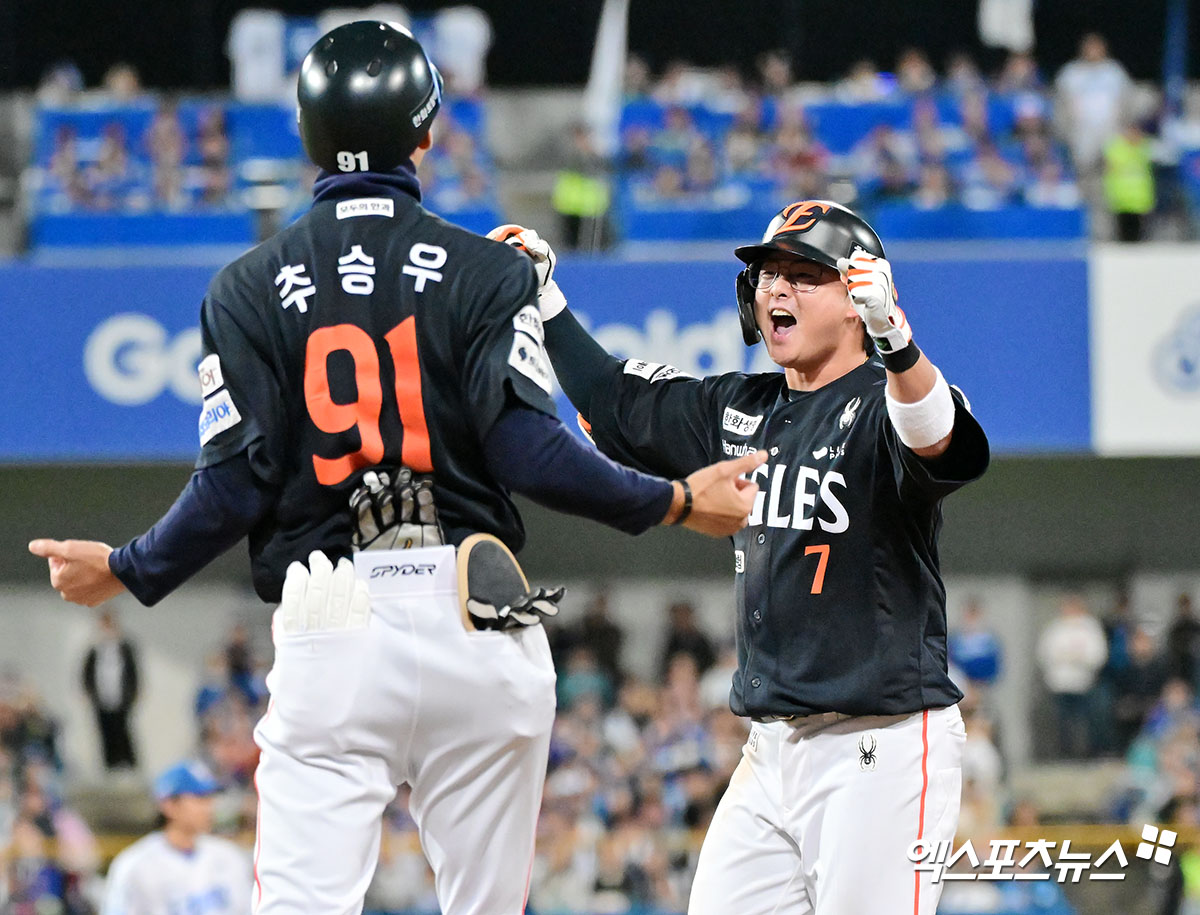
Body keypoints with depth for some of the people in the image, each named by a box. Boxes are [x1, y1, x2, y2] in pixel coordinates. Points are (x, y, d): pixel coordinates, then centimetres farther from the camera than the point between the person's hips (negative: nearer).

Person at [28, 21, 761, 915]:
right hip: (476, 629, 0)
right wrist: (675, 502, 2)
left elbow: (235, 483, -2)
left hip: (328, 633, 0)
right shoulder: (487, 271, 2)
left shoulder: (250, 287, 5)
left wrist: (124, 572, 14)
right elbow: (531, 449, -10)